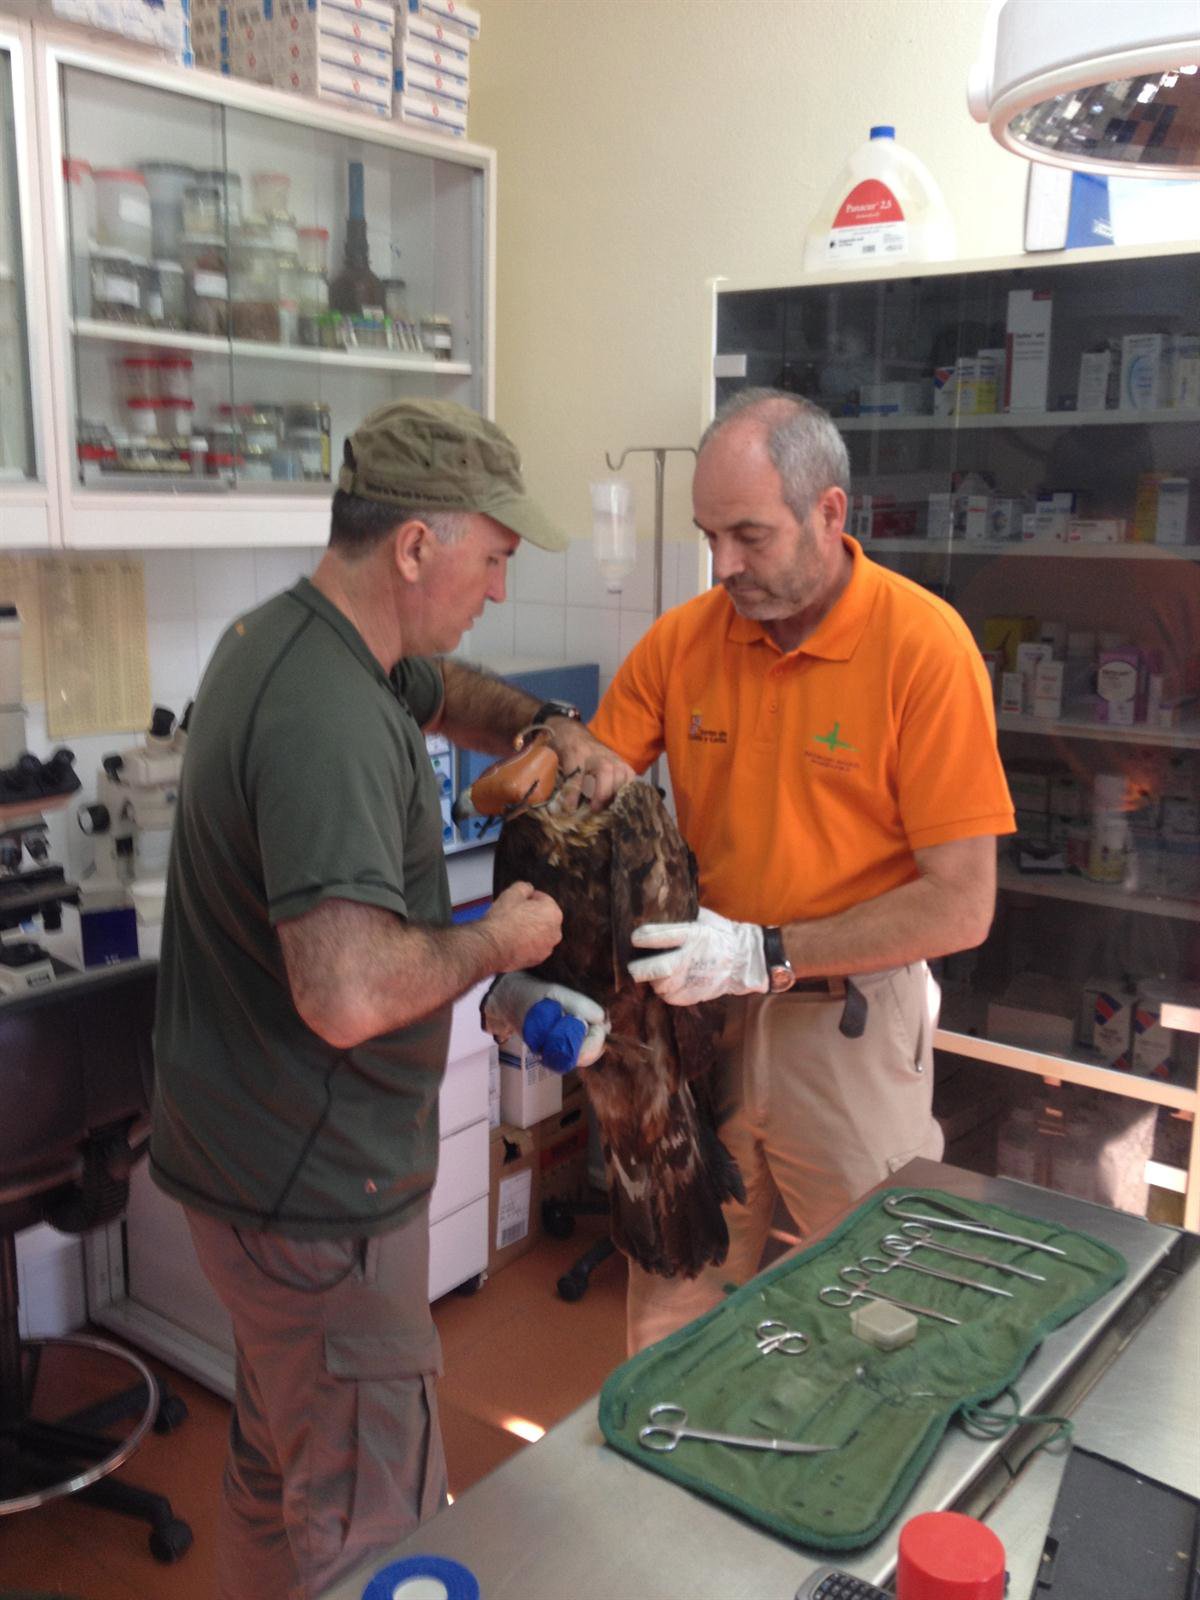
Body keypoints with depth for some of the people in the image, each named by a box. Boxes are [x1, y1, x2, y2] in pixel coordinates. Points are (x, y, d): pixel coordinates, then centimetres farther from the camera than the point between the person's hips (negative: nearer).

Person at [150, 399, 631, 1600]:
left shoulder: (285, 637, 5)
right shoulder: (327, 719, -28)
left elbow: (441, 691, 24)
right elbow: (350, 993, -37)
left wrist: (549, 729, 5)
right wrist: (498, 941, -19)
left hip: (254, 1160, 10)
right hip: (317, 1191, -10)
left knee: (278, 1473, 27)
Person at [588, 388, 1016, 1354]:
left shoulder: (924, 645, -15)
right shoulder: (684, 639, -3)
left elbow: (961, 906, -16)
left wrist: (765, 954, -22)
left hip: (853, 1020, -3)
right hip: (701, 1006, 3)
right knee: (671, 1315, 14)